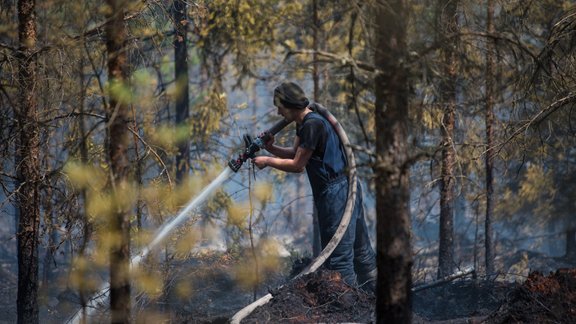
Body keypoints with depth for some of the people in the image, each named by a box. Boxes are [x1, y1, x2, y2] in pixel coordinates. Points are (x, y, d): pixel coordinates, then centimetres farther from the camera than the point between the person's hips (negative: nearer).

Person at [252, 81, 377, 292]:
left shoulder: (313, 124, -18)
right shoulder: (304, 122, 12)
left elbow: (297, 165, -15)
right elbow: (295, 154, 15)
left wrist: (267, 161, -4)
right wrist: (271, 148, 0)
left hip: (336, 194, -10)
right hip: (346, 190, 10)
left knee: (339, 256, -6)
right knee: (360, 251, 15)